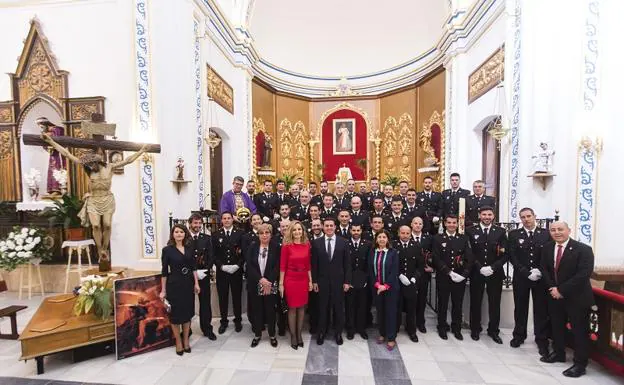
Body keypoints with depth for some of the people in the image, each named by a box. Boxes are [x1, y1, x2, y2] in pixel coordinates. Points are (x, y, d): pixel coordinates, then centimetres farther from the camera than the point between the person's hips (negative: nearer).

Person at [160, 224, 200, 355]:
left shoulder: (189, 249, 4)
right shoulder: (167, 250, -7)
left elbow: (193, 267, 7)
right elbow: (164, 271, -5)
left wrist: (196, 283, 3)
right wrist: (163, 290, -4)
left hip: (188, 283, 4)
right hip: (174, 284, -4)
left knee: (187, 312, 12)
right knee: (175, 313, 8)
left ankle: (186, 340, 28)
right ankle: (178, 342, 25)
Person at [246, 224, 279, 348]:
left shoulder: (275, 248, -3)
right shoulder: (252, 247, 0)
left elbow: (277, 267, -7)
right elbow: (249, 266, -7)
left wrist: (269, 282, -15)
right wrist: (260, 279, -16)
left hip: (271, 285, -1)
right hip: (255, 285, 1)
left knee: (270, 309, 8)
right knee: (256, 309, 11)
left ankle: (272, 335, 26)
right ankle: (257, 334, 29)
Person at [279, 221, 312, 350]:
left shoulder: (307, 245, 1)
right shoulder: (286, 246, -10)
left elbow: (308, 265, 6)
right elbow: (282, 266, -7)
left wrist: (310, 281, 6)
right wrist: (281, 283, -6)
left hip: (304, 280, 3)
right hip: (290, 280, -3)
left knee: (301, 308, 12)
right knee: (292, 308, 8)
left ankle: (299, 334, 29)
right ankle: (293, 336, 24)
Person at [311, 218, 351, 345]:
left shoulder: (343, 242, -3)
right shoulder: (316, 243, -3)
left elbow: (347, 264, -1)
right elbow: (314, 264, 0)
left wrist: (347, 281, -4)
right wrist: (314, 281, -2)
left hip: (338, 281, 0)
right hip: (322, 281, 0)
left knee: (338, 308, 12)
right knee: (322, 308, 12)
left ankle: (338, 333, 30)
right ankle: (321, 332, 30)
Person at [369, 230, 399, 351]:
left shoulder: (393, 252, -5)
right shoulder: (372, 253, 3)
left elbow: (394, 271, -9)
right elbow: (370, 270, 1)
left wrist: (385, 286, -14)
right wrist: (377, 285, -9)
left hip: (391, 287, -3)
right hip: (376, 287, 3)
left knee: (390, 311, 4)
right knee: (379, 311, 12)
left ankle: (391, 338, 17)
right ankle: (382, 334, 29)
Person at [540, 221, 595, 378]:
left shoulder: (583, 249, -14)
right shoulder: (547, 248, 4)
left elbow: (584, 274, -20)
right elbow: (544, 269, 6)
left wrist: (562, 290, -20)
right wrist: (552, 287, -8)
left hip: (577, 297, -5)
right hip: (555, 295, 6)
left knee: (579, 330, 5)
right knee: (556, 327, 18)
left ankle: (580, 364, 19)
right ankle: (558, 353, 35)